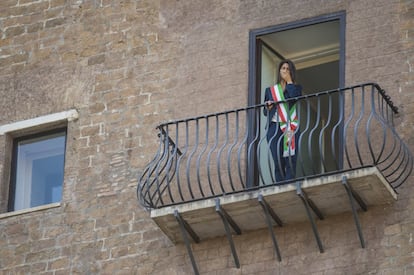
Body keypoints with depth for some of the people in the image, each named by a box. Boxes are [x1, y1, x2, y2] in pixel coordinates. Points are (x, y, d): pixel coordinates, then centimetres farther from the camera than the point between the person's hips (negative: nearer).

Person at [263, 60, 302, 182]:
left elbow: (294, 98, -8)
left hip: (290, 128, -2)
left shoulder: (296, 88, 16)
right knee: (278, 162, -6)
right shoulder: (270, 90, 20)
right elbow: (265, 112, 20)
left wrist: (289, 81, 3)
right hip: (274, 127, 2)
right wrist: (269, 107, -3)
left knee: (290, 161, -13)